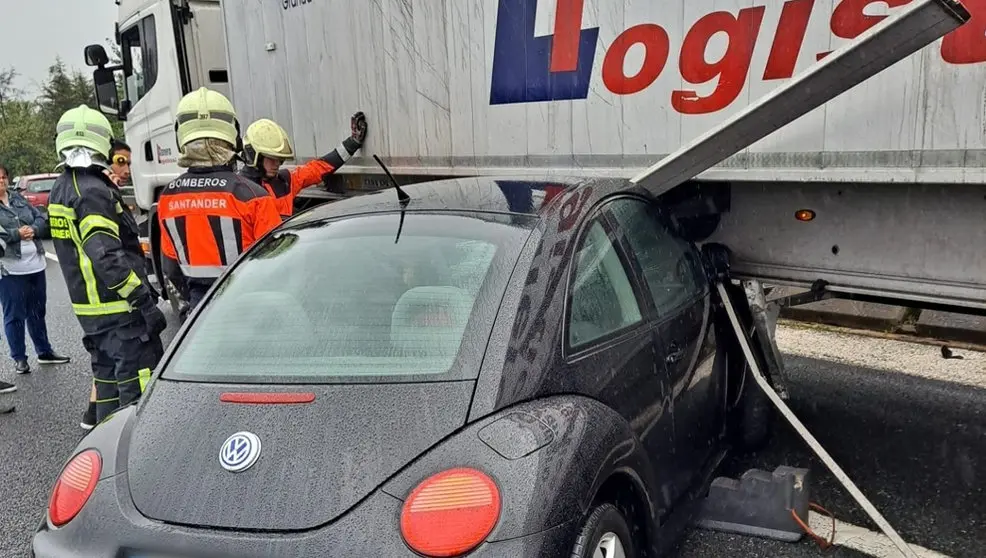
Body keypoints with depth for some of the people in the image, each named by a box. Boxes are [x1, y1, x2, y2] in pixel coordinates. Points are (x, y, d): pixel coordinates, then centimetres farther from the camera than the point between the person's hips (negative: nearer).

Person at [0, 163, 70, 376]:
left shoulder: (18, 198, 12)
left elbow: (40, 218, 9)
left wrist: (33, 229, -10)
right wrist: (17, 234, -18)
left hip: (35, 264, 6)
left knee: (37, 311, 16)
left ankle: (44, 352, 28)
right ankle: (19, 358, 12)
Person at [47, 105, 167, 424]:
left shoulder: (60, 190, 13)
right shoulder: (93, 190, -17)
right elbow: (106, 257, -25)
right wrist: (145, 302, -23)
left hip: (90, 309, 10)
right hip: (119, 307, -10)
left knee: (108, 383, 18)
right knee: (140, 390, -8)